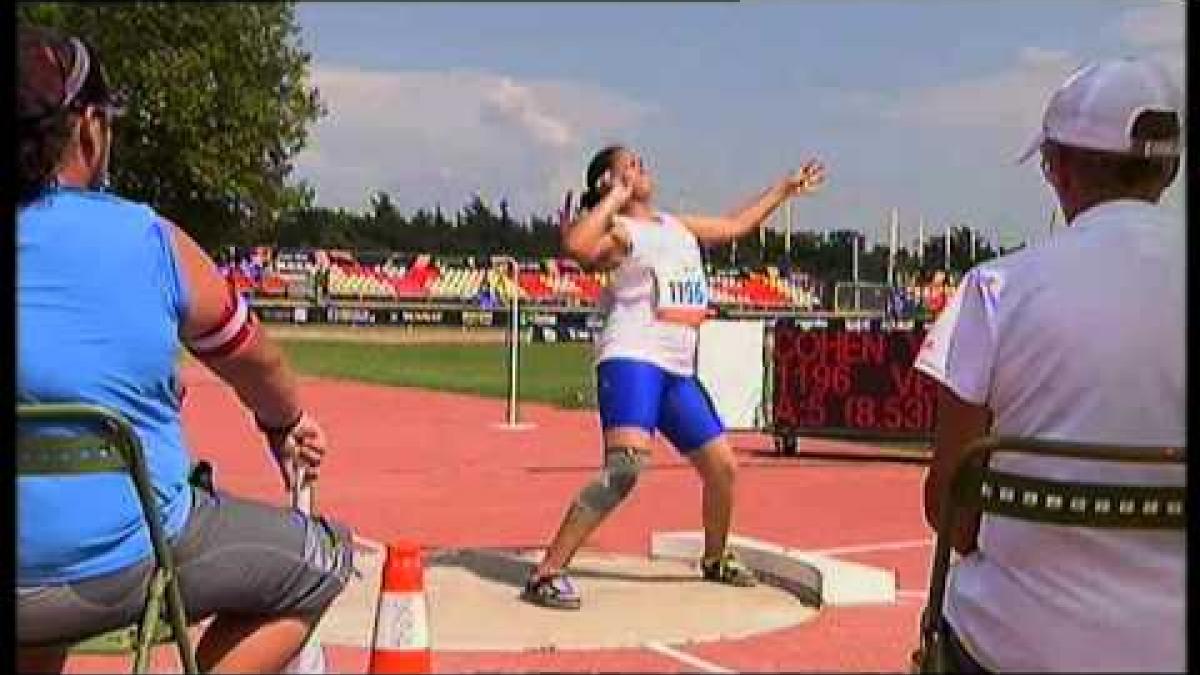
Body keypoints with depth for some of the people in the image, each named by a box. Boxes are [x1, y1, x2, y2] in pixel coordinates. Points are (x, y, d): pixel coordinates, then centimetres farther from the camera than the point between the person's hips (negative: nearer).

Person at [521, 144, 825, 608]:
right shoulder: (620, 231, -5)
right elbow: (576, 246, -27)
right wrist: (616, 197, -16)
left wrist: (785, 188, 40)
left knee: (723, 467, 14)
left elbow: (736, 225, 34)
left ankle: (715, 560, 39)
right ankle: (546, 574, -22)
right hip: (632, 360, -8)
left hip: (678, 371, 8)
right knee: (625, 467, -26)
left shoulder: (678, 226, 20)